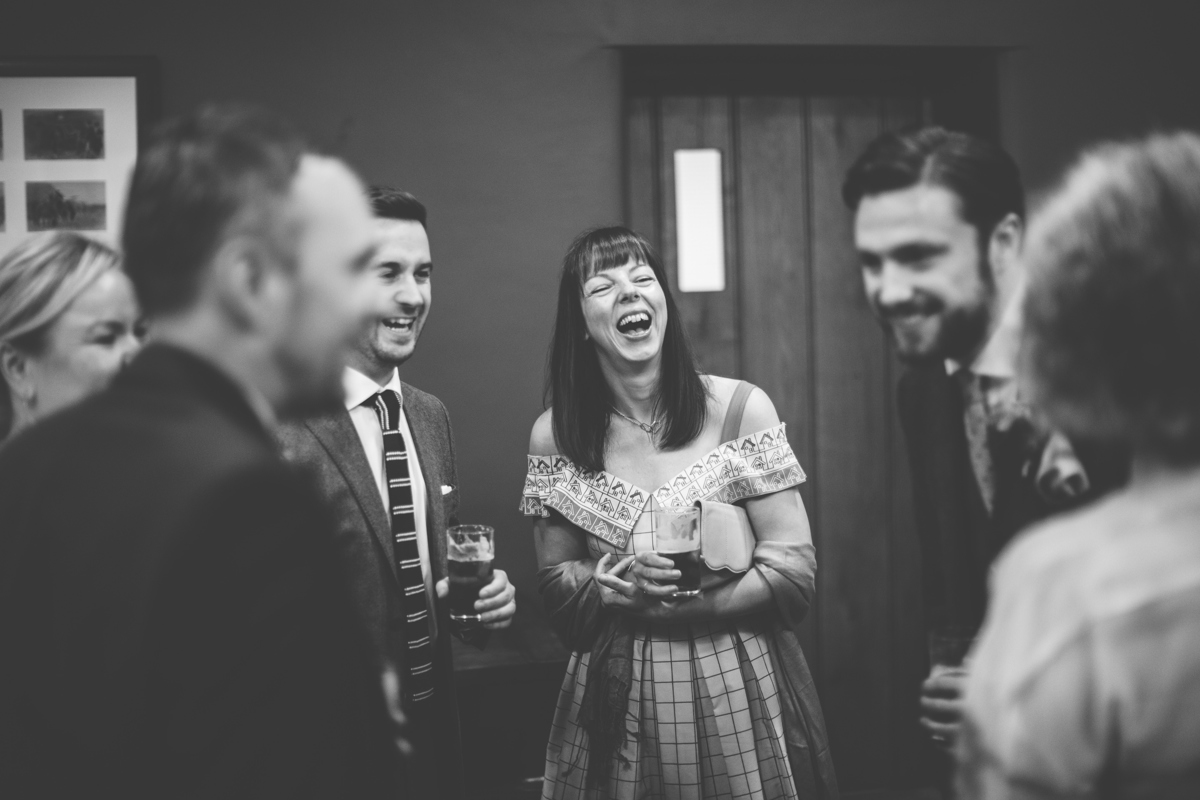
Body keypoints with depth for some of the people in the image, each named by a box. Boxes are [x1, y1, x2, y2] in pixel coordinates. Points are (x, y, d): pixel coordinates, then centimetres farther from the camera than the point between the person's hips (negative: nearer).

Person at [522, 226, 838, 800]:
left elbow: (794, 569, -9)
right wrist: (621, 586, -18)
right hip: (617, 702, 1)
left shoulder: (742, 408, -8)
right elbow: (555, 580, 3)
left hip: (740, 688, -1)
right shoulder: (553, 436, -3)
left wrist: (668, 604, -17)